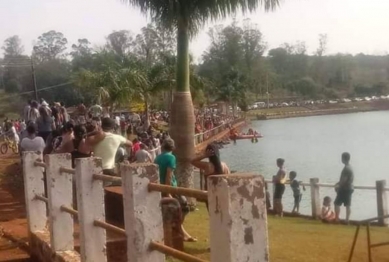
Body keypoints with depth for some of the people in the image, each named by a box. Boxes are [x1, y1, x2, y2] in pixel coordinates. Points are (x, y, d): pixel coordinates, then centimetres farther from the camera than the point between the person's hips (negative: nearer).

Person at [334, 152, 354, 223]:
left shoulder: (346, 168, -19)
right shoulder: (350, 167, 12)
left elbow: (343, 180, -22)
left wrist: (338, 186, -9)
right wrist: (338, 183, 18)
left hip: (344, 189, -9)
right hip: (350, 188, 9)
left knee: (337, 203, -1)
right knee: (348, 205, 8)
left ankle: (336, 219, -1)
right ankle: (347, 220, 9)